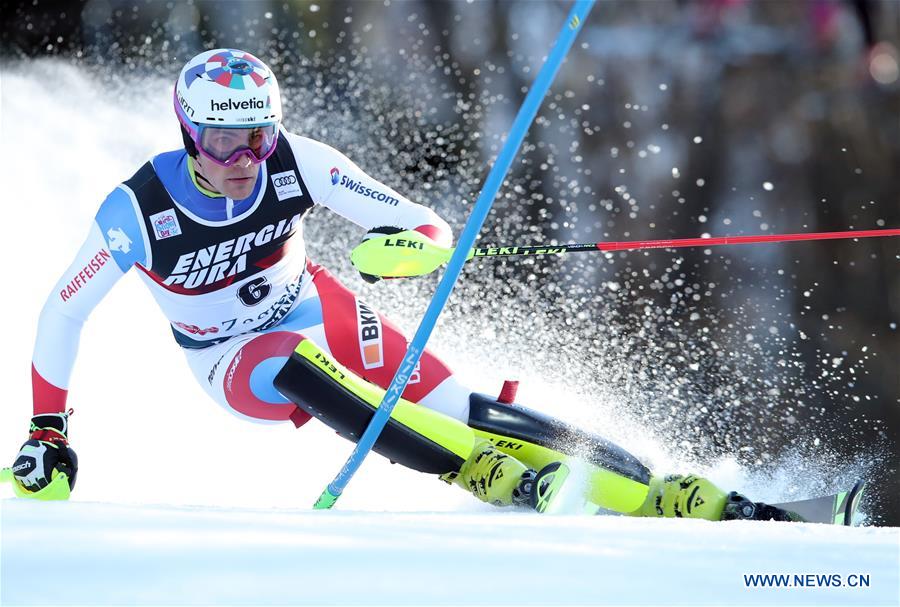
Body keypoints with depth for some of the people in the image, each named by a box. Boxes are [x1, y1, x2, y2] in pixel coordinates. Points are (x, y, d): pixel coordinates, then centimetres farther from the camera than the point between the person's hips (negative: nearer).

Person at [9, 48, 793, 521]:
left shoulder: (296, 164, -23)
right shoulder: (137, 212, -28)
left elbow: (428, 229, -20)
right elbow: (63, 314, -15)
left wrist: (410, 246, -43)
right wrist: (47, 432, -14)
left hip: (316, 309, 2)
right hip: (231, 361, -2)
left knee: (451, 405, -15)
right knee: (299, 371, -37)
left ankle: (671, 499, -18)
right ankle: (487, 475, -38)